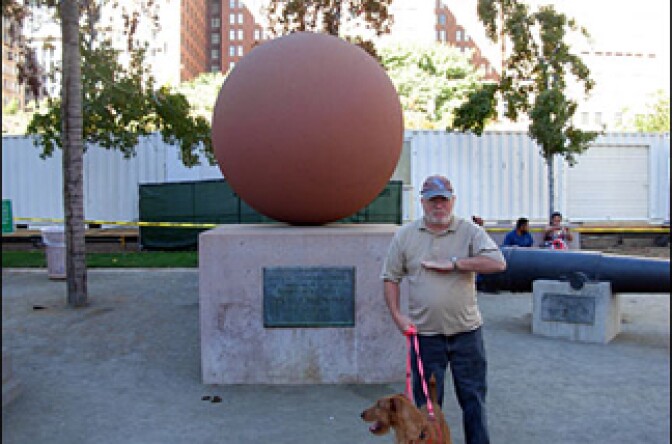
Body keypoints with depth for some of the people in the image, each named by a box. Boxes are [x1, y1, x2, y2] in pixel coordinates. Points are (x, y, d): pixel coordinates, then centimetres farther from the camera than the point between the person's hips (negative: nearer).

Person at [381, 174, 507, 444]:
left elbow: (498, 263, -14)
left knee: (473, 396, 11)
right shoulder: (404, 236, 3)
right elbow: (390, 278, 7)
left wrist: (454, 264, -17)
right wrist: (397, 315, -4)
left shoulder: (470, 231, -1)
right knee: (426, 402, 10)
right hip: (425, 333, 1)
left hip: (466, 330, 0)